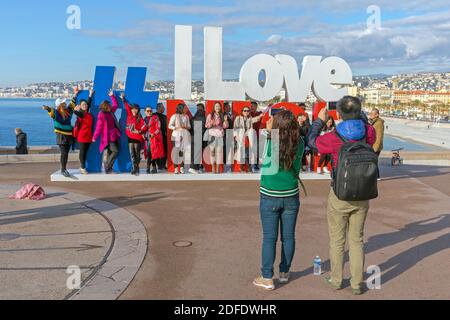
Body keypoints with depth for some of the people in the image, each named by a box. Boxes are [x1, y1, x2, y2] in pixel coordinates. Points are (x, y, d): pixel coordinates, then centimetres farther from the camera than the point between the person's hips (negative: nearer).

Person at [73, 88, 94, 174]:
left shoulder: (89, 114, 10)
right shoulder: (80, 113, -6)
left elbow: (88, 103, 27)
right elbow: (76, 112, -30)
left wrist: (90, 95, 35)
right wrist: (75, 110, -50)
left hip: (88, 136, 6)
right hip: (81, 136, -6)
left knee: (85, 152, 9)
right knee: (82, 152, 0)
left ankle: (82, 166, 16)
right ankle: (83, 167, 5)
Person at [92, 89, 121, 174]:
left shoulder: (110, 112, 13)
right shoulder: (101, 114, -8)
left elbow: (116, 105, 30)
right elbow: (98, 126, -11)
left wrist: (112, 96, 27)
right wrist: (95, 137, -11)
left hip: (113, 136, 8)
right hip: (108, 137, -8)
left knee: (107, 153, 9)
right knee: (115, 151, -13)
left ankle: (107, 169, 12)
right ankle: (107, 167, -4)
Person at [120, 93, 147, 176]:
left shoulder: (140, 118, -2)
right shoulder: (129, 116, 8)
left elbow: (144, 127, -6)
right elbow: (127, 106, 14)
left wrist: (139, 131, -21)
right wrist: (123, 99, 13)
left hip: (137, 138, -3)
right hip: (130, 138, 3)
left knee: (137, 154, 4)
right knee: (132, 154, -3)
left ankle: (135, 169, 14)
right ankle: (134, 168, -4)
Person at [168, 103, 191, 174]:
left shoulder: (186, 116, 14)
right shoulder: (174, 116, 3)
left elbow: (189, 126, 16)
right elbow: (170, 126, 2)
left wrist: (186, 127, -5)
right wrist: (176, 128, -12)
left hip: (185, 134, 3)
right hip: (177, 134, -3)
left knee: (183, 151, 0)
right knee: (176, 151, -7)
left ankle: (182, 168, 4)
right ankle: (176, 168, -4)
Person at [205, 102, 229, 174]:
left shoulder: (222, 116, 8)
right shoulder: (210, 115, 4)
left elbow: (225, 126, 6)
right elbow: (206, 125, 1)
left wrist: (225, 120, -10)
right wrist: (210, 124, -18)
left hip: (220, 135, 1)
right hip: (212, 135, -1)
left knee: (219, 151, -3)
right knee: (212, 151, -3)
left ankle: (218, 168, 1)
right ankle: (213, 168, 3)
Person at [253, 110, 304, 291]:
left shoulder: (270, 143, -16)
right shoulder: (299, 145, -8)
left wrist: (269, 130, 13)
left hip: (269, 197, -3)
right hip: (291, 196, 3)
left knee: (269, 237, 4)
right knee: (288, 236, 14)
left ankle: (267, 278, 11)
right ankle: (284, 273, 29)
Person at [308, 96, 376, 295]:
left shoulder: (333, 138, -18)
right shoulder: (369, 132, -8)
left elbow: (312, 142, 2)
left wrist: (320, 120, 13)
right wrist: (357, 114, 22)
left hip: (339, 196, -3)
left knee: (337, 240, 13)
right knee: (357, 240, 14)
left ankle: (336, 280, 26)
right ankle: (357, 284, 19)